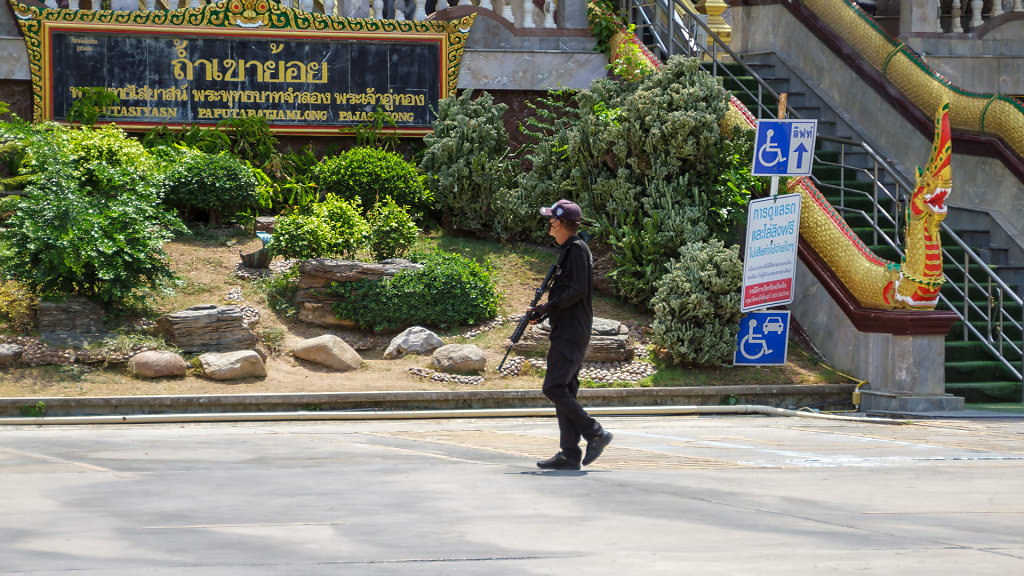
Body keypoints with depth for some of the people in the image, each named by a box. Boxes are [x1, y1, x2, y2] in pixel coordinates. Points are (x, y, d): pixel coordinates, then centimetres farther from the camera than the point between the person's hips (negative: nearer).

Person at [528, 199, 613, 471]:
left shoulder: (577, 249, -11)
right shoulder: (566, 250, 20)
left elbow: (579, 290, -19)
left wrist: (549, 307, -16)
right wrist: (543, 313, 13)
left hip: (572, 334, -10)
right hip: (565, 332, 10)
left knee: (554, 388, -15)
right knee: (564, 392, 7)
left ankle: (595, 433, -8)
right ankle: (569, 455, 6)